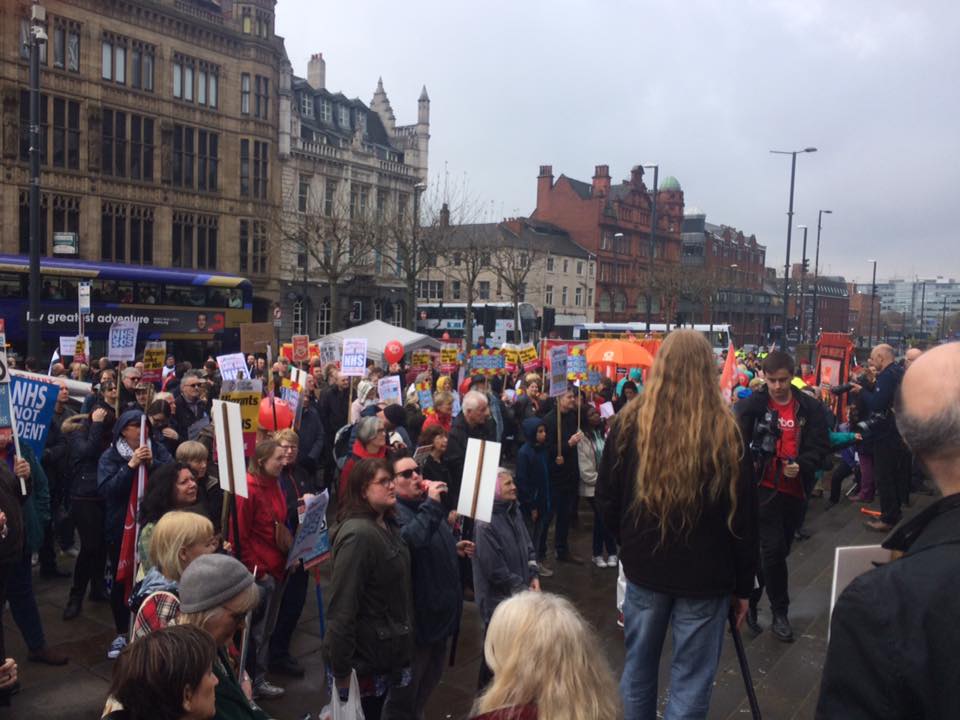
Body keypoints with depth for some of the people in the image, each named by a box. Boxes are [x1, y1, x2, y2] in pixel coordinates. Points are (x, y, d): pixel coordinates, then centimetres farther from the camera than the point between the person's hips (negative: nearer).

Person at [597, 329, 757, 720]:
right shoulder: (724, 430, -12)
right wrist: (743, 584, 5)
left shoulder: (630, 422, -8)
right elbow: (743, 515, -6)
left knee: (638, 668, 19)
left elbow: (606, 498, 1)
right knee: (691, 680, 9)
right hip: (705, 574, -2)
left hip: (644, 567, 2)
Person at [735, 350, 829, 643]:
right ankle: (780, 612, 9)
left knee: (778, 551, 13)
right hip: (765, 487, -4)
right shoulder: (752, 405, -6)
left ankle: (750, 600, 32)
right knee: (773, 549, -8)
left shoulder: (810, 408, 1)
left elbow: (820, 446, 1)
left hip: (795, 490, 4)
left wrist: (801, 465, -18)